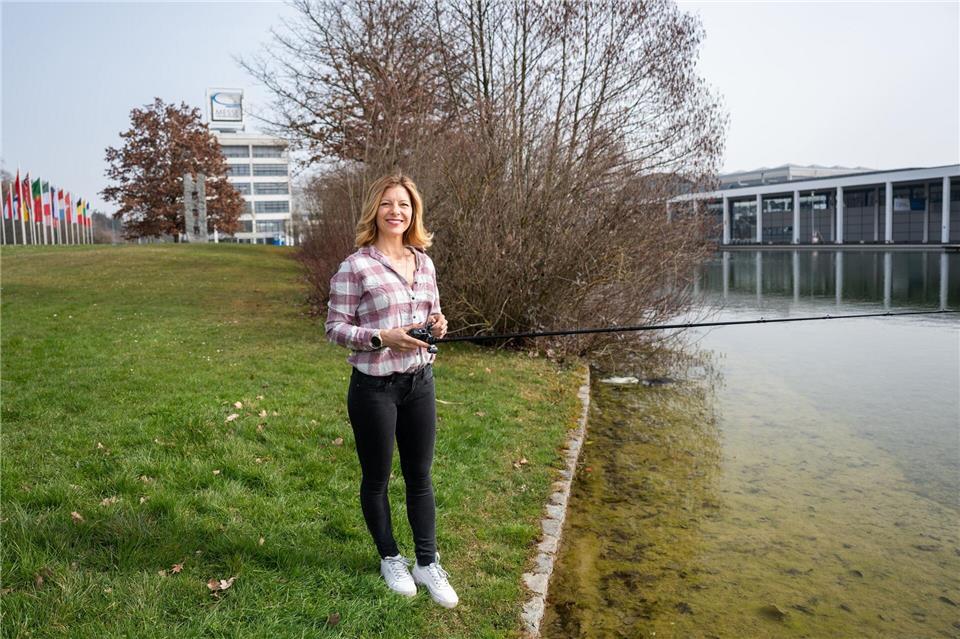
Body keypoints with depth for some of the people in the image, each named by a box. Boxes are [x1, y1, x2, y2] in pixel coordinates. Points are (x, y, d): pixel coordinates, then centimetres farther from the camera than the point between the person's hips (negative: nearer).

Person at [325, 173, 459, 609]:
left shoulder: (424, 262, 6)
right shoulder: (355, 266, -11)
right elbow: (335, 327, -10)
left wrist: (437, 324, -7)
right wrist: (382, 337, -24)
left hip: (420, 381, 5)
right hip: (374, 387, -5)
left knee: (420, 475, 13)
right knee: (377, 477, 12)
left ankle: (427, 563, 27)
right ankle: (390, 559, 32)